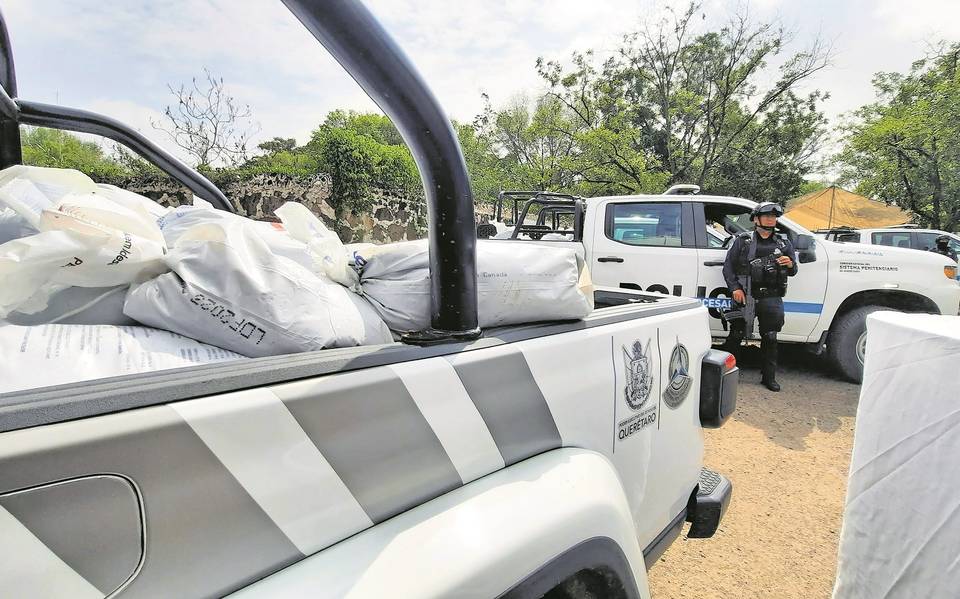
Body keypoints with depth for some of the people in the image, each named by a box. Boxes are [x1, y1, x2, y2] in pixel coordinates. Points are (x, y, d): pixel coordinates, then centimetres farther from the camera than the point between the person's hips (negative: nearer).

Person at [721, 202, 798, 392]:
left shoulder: (784, 243, 14)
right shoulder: (742, 240, 4)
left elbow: (793, 271, 16)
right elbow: (728, 266, 2)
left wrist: (790, 265, -8)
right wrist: (735, 288, -10)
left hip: (771, 300, 3)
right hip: (745, 296, -3)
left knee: (770, 339, 8)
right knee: (736, 335, 2)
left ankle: (769, 377, 19)